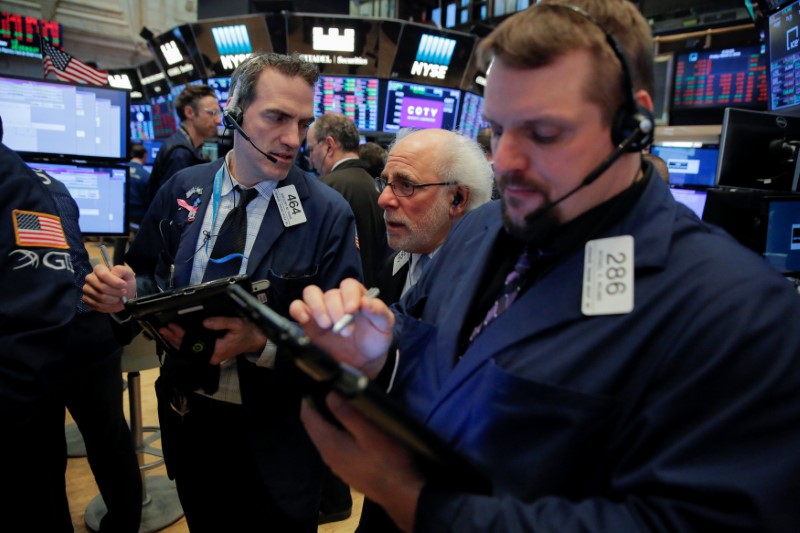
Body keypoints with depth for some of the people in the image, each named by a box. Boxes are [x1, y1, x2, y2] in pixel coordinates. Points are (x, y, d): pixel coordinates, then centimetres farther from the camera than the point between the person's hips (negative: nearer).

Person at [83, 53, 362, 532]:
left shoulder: (329, 214, -15)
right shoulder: (183, 188, -2)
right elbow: (152, 277, 9)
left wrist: (262, 343, -30)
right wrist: (127, 291, -13)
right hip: (187, 418, 4)